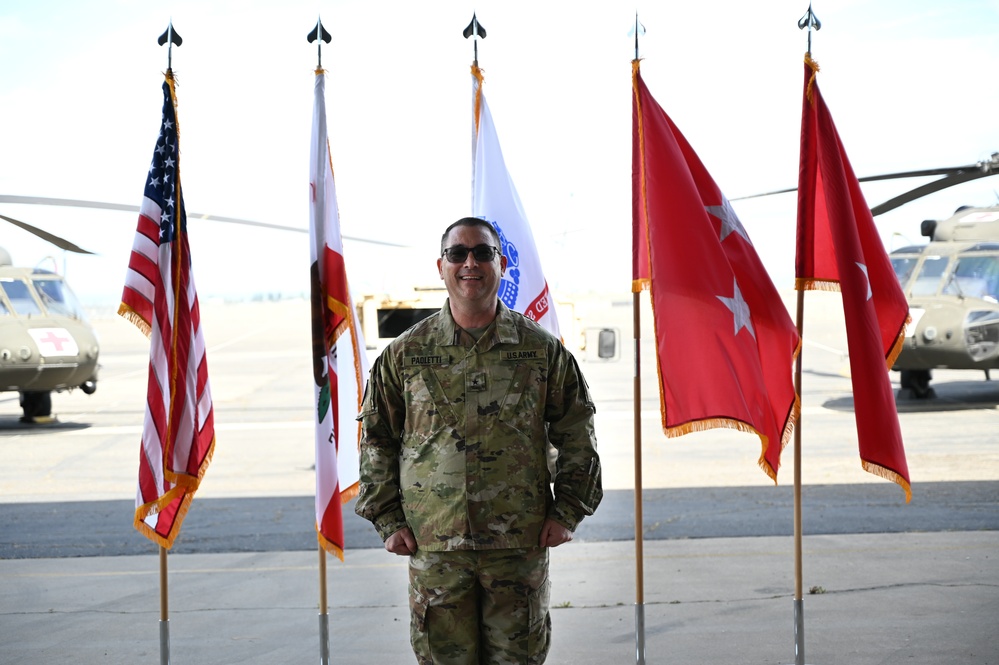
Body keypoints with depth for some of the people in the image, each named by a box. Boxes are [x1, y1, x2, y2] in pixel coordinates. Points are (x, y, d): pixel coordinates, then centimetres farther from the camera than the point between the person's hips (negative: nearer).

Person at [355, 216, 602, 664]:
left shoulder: (542, 350, 4)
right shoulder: (406, 353, 4)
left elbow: (576, 436, 9)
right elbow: (376, 438, 10)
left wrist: (568, 511, 2)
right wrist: (387, 520, 3)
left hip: (521, 543, 0)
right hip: (434, 543, 0)